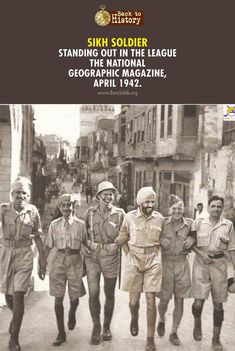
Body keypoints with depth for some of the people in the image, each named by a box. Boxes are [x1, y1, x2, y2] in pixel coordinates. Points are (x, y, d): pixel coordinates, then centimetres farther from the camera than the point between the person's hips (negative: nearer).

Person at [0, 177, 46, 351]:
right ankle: (17, 316, 49)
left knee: (18, 295, -8)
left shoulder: (33, 211, -2)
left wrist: (42, 257, 9)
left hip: (24, 255, -1)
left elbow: (38, 236, 8)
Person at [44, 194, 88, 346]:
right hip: (59, 259, 1)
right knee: (58, 298, 1)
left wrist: (85, 265, 7)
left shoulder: (80, 224, 1)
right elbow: (48, 246, 8)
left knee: (74, 296, 7)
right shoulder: (54, 224, 4)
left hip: (75, 259, 0)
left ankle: (72, 314, 44)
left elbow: (85, 245, 7)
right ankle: (61, 333, 14)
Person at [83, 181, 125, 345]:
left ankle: (107, 327, 29)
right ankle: (96, 327, 17)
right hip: (92, 256, 0)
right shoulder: (90, 213, 3)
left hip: (111, 257, 0)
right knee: (93, 293, -2)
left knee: (109, 294, 11)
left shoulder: (120, 214, 0)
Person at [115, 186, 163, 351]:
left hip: (153, 261, 0)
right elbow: (122, 239, 8)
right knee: (134, 300, 6)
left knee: (151, 300, -1)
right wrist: (129, 255, 2)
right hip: (134, 260, 0)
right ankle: (134, 319, 41)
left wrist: (156, 255, 6)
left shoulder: (159, 218, 0)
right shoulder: (130, 217, -4)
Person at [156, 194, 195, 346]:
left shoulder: (190, 223, -1)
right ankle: (162, 320, 37)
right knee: (164, 299, 4)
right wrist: (161, 239, -14)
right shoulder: (162, 222, -5)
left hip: (182, 265, 2)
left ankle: (174, 332, 25)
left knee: (179, 301, 7)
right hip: (165, 263, -1)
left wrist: (192, 239, -7)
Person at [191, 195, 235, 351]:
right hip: (201, 263, -1)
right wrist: (201, 253, -11)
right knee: (198, 302, -5)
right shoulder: (199, 223, 0)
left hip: (219, 263, 1)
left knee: (218, 304, 8)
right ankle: (197, 322, 30)